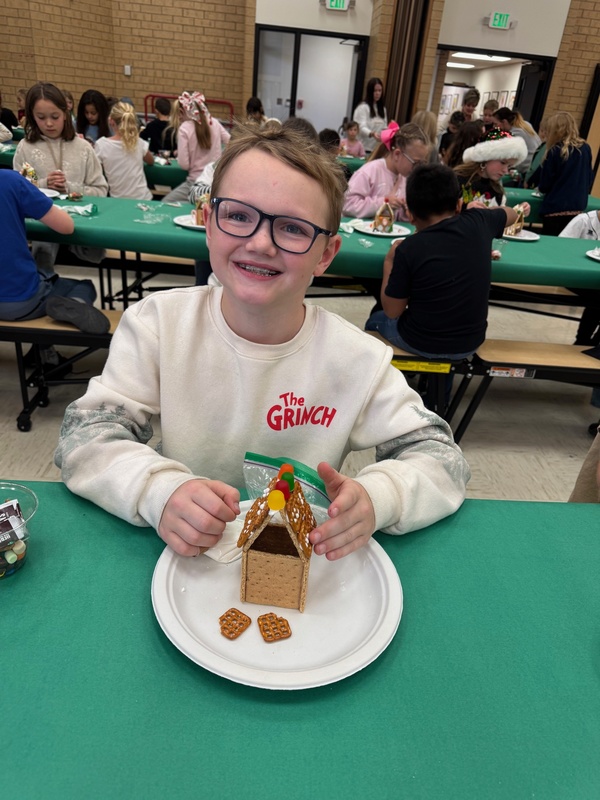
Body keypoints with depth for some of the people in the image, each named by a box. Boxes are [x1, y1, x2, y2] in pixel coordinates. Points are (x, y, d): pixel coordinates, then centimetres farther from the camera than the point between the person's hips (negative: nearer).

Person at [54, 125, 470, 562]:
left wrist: (375, 498, -29)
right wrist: (159, 490, -32)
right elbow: (85, 433, -11)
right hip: (180, 558, 1)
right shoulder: (157, 324, -11)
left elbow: (442, 456, -7)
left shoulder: (359, 361, -12)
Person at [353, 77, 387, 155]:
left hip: (378, 149, 6)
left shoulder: (383, 109, 17)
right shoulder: (362, 107, -5)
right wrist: (372, 134, -35)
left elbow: (384, 127, 19)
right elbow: (361, 128, -16)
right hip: (364, 149, -6)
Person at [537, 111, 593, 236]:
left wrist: (540, 188, 15)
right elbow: (590, 179, 14)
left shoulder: (555, 152, -10)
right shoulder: (586, 148, 6)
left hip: (556, 209, -5)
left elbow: (545, 186, -7)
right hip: (578, 208, 5)